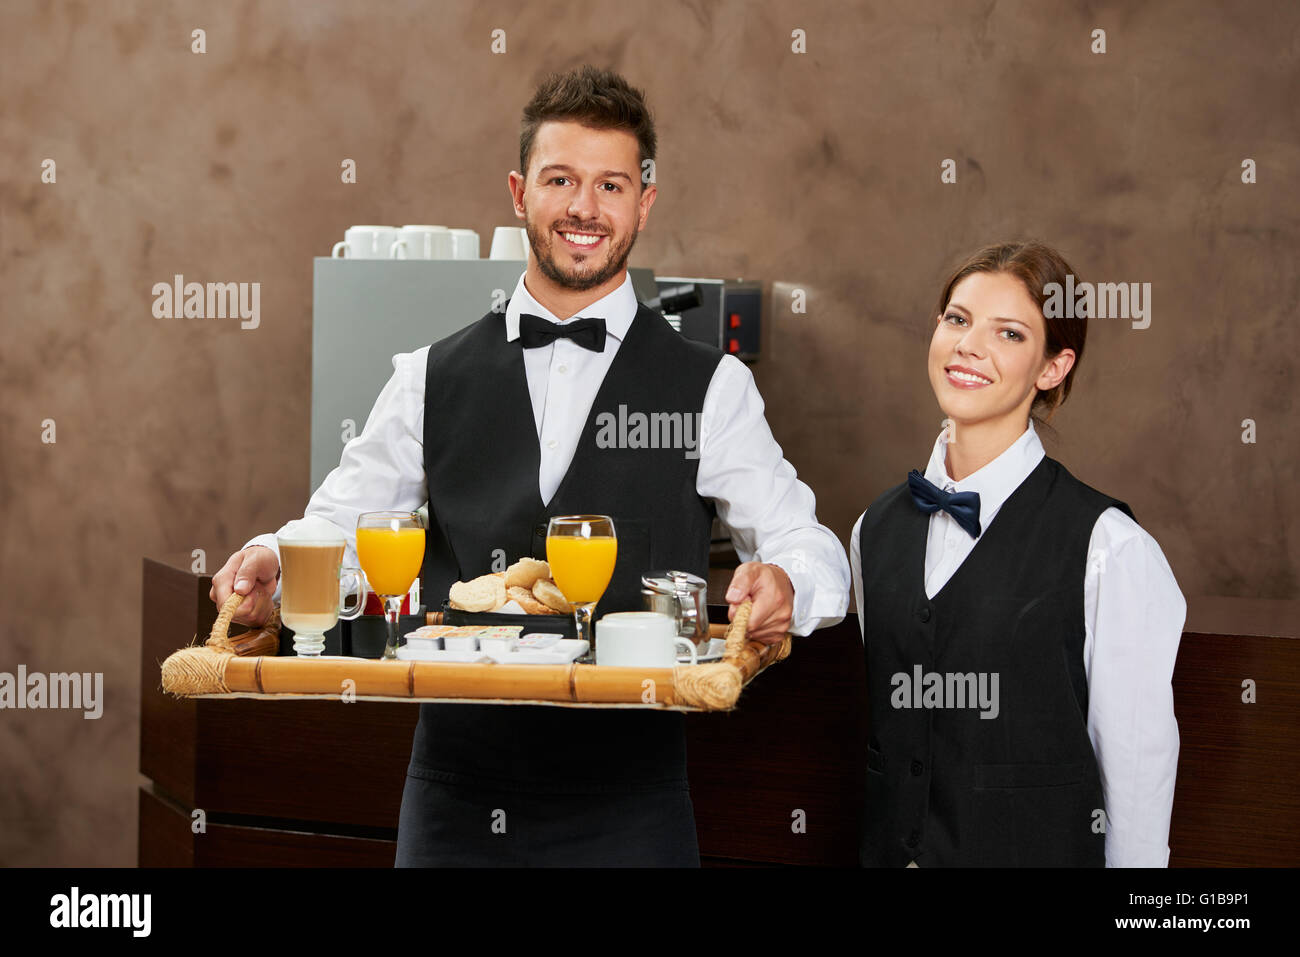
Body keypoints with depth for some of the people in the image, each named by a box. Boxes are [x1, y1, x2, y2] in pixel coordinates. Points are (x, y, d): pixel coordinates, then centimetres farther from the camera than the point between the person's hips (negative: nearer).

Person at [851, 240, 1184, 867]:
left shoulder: (1111, 546, -15)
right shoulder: (876, 528, 3)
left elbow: (1139, 772, -12)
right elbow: (878, 724, 11)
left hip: (1039, 846, -4)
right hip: (888, 849, 5)